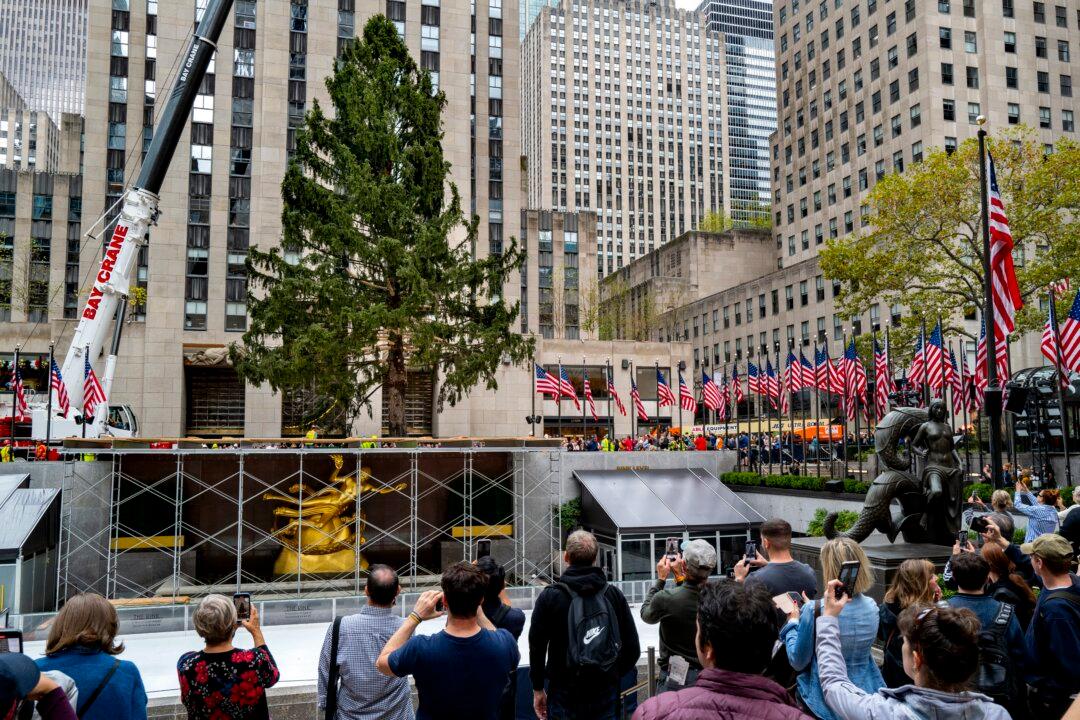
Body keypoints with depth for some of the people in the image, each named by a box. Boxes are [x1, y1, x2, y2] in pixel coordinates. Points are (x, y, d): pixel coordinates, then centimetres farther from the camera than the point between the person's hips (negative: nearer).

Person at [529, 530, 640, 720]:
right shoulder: (614, 594, -1)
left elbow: (537, 647, -4)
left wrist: (538, 689, 7)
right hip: (606, 693, 2)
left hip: (564, 692, -2)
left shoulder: (549, 596, -8)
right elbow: (632, 648, 4)